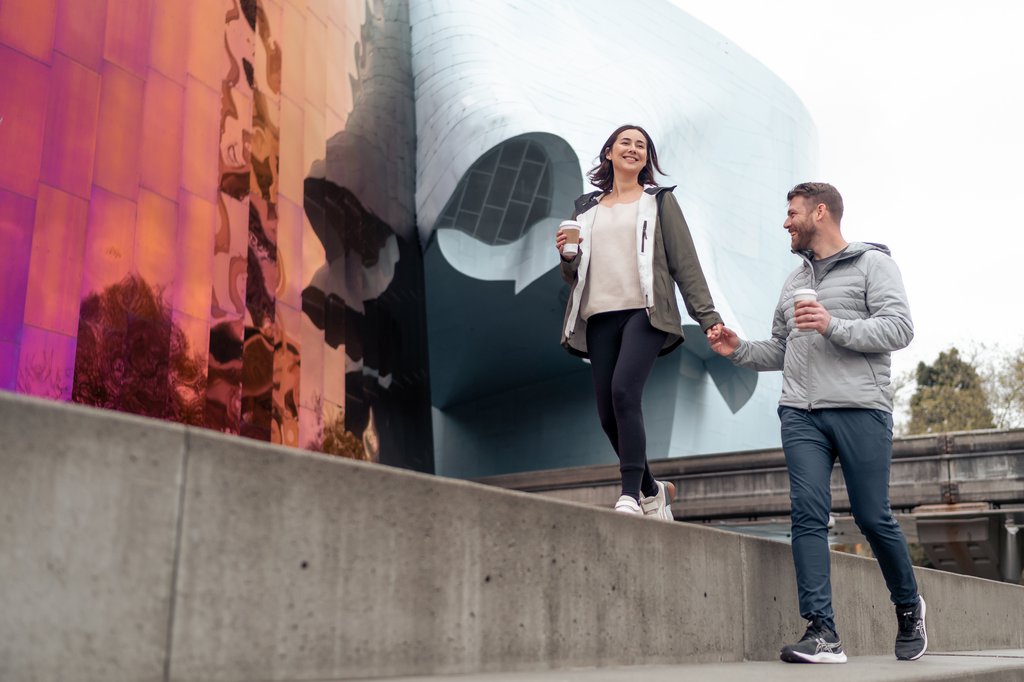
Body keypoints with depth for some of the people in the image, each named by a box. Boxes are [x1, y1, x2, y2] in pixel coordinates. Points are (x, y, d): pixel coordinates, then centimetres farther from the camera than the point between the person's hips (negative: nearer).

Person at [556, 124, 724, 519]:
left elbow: (685, 264, 6)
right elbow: (574, 277, 22)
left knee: (624, 391, -26)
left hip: (645, 312, -4)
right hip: (599, 316, 4)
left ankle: (631, 495, -24)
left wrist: (709, 318, -2)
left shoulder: (660, 201, 13)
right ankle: (653, 490, 20)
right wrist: (566, 256, -1)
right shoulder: (586, 209, 21)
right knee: (608, 414, 0)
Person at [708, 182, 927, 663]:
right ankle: (822, 633, -9)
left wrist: (835, 326, -16)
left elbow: (900, 328, -7)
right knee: (807, 515, -9)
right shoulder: (795, 280, 23)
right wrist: (739, 350, 10)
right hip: (800, 412, 5)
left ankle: (908, 607, 26)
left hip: (860, 409, -5)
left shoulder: (873, 264, 6)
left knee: (874, 519, 0)